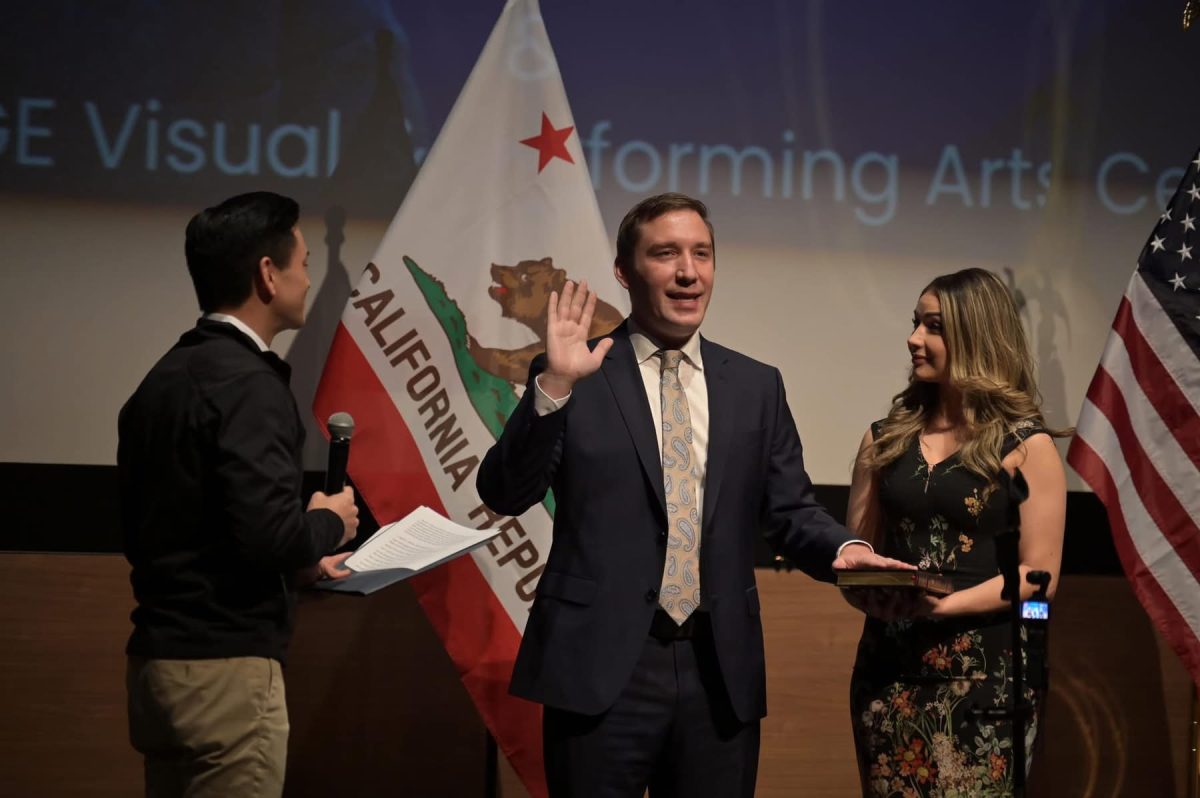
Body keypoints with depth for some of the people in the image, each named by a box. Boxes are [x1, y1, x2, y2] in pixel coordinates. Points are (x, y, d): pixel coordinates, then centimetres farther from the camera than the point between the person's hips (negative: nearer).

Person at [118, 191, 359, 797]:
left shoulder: (166, 377, 11)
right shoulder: (247, 383, -16)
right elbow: (268, 534, -25)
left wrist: (302, 558, 19)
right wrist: (328, 523, -3)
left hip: (157, 659, 9)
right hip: (225, 667, -9)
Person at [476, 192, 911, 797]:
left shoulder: (756, 386, 11)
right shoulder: (574, 379, 0)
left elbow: (789, 510, 13)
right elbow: (505, 495, -8)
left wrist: (843, 548, -9)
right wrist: (555, 385, -21)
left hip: (720, 672, 3)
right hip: (602, 666, -3)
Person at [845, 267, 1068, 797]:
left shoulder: (1026, 446, -1)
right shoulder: (886, 438, 11)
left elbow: (1039, 573, -7)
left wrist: (945, 604, -18)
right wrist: (871, 592, -8)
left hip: (984, 673, -4)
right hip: (888, 666, 4)